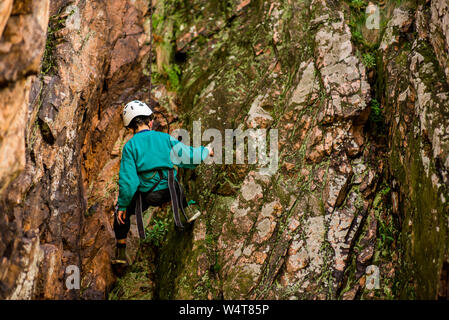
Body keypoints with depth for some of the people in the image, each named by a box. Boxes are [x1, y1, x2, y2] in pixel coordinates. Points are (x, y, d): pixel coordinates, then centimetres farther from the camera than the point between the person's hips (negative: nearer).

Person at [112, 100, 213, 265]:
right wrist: (205, 151, 26)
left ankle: (120, 253, 20)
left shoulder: (130, 146, -7)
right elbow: (188, 156, 5)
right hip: (167, 192, 2)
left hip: (144, 196, -2)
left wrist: (122, 206, -2)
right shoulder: (165, 138, -1)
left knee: (121, 213, 23)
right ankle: (188, 213, 52)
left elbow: (128, 180, -11)